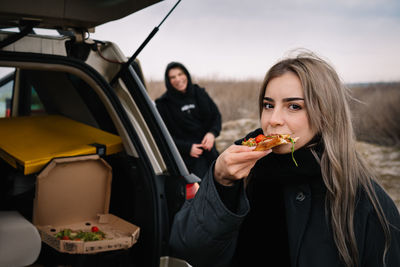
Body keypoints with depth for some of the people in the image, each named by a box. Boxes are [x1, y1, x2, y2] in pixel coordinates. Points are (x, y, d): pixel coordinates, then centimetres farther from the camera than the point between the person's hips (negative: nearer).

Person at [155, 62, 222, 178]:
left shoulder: (199, 93, 8)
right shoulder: (164, 103, -2)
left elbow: (216, 115, 14)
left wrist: (212, 133, -7)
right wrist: (187, 148, -14)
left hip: (208, 150, 4)